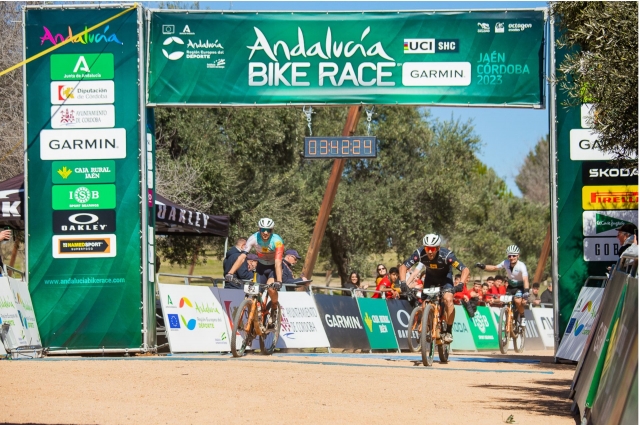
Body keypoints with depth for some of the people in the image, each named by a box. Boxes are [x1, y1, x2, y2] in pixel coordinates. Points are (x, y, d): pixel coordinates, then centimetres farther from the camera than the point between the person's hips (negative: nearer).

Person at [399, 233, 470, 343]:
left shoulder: (446, 255, -35)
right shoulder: (420, 253, -30)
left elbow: (465, 270, -34)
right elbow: (403, 266, -21)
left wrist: (460, 285, -49)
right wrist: (403, 283, -36)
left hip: (445, 278, -3)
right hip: (430, 277, 3)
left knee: (448, 299, -24)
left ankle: (448, 332, -11)